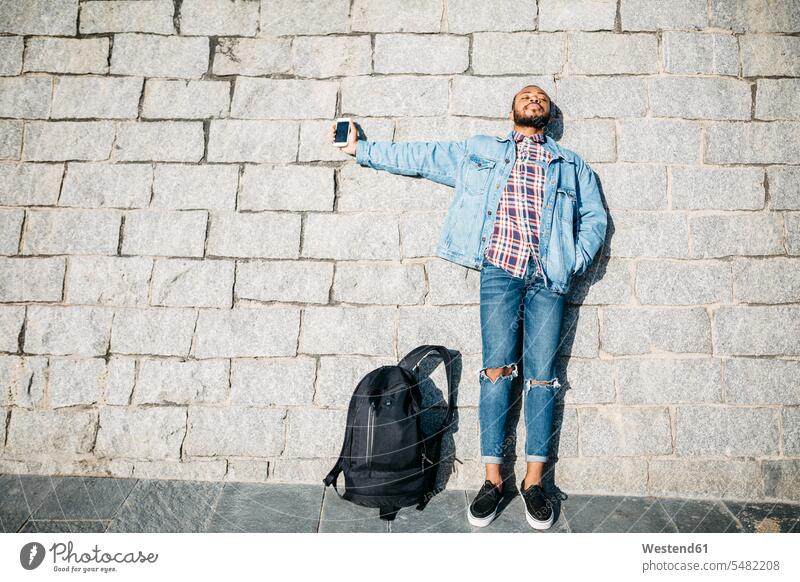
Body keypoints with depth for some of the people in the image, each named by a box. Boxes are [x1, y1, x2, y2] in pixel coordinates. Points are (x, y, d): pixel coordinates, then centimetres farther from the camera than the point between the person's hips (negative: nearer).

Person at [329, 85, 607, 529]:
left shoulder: (571, 165, 22)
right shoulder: (479, 151, 20)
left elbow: (595, 216, 20)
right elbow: (421, 157, 20)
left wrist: (576, 261, 4)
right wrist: (361, 149, 19)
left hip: (549, 277, 1)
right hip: (500, 269, -1)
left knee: (541, 375, -2)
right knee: (497, 370, -6)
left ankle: (534, 480, 7)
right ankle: (493, 479, 2)